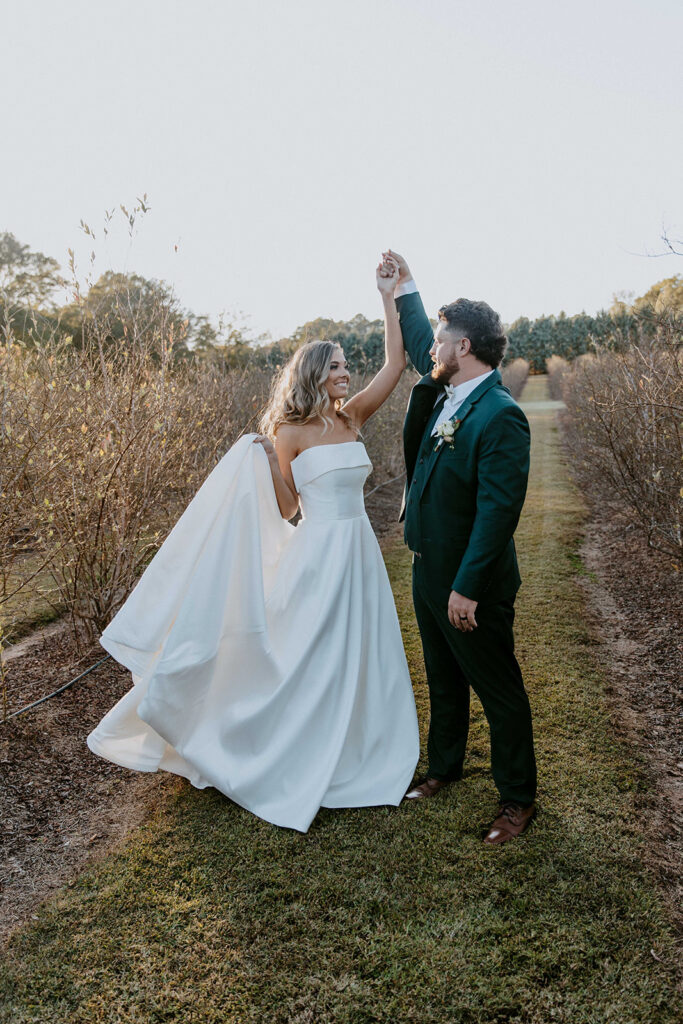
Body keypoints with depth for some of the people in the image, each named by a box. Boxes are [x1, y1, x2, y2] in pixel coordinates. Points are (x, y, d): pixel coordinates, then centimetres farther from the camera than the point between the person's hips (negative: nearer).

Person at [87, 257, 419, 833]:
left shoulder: (351, 418, 7)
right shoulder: (289, 432, -6)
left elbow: (396, 363, 2)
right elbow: (286, 508, -3)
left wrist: (389, 297, -1)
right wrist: (263, 457, -15)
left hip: (359, 553, 6)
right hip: (317, 554, -6)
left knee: (356, 658, 13)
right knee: (303, 660, 3)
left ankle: (346, 756, 31)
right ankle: (292, 763, 22)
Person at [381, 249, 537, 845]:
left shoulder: (501, 416, -23)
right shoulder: (443, 392, 3)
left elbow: (498, 509, -26)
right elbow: (418, 345, 24)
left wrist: (467, 587, -26)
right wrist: (406, 288, 28)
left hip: (470, 584, -8)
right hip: (429, 572, 9)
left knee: (499, 691, 9)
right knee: (444, 682, 24)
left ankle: (518, 798, 26)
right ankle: (445, 767, 44)